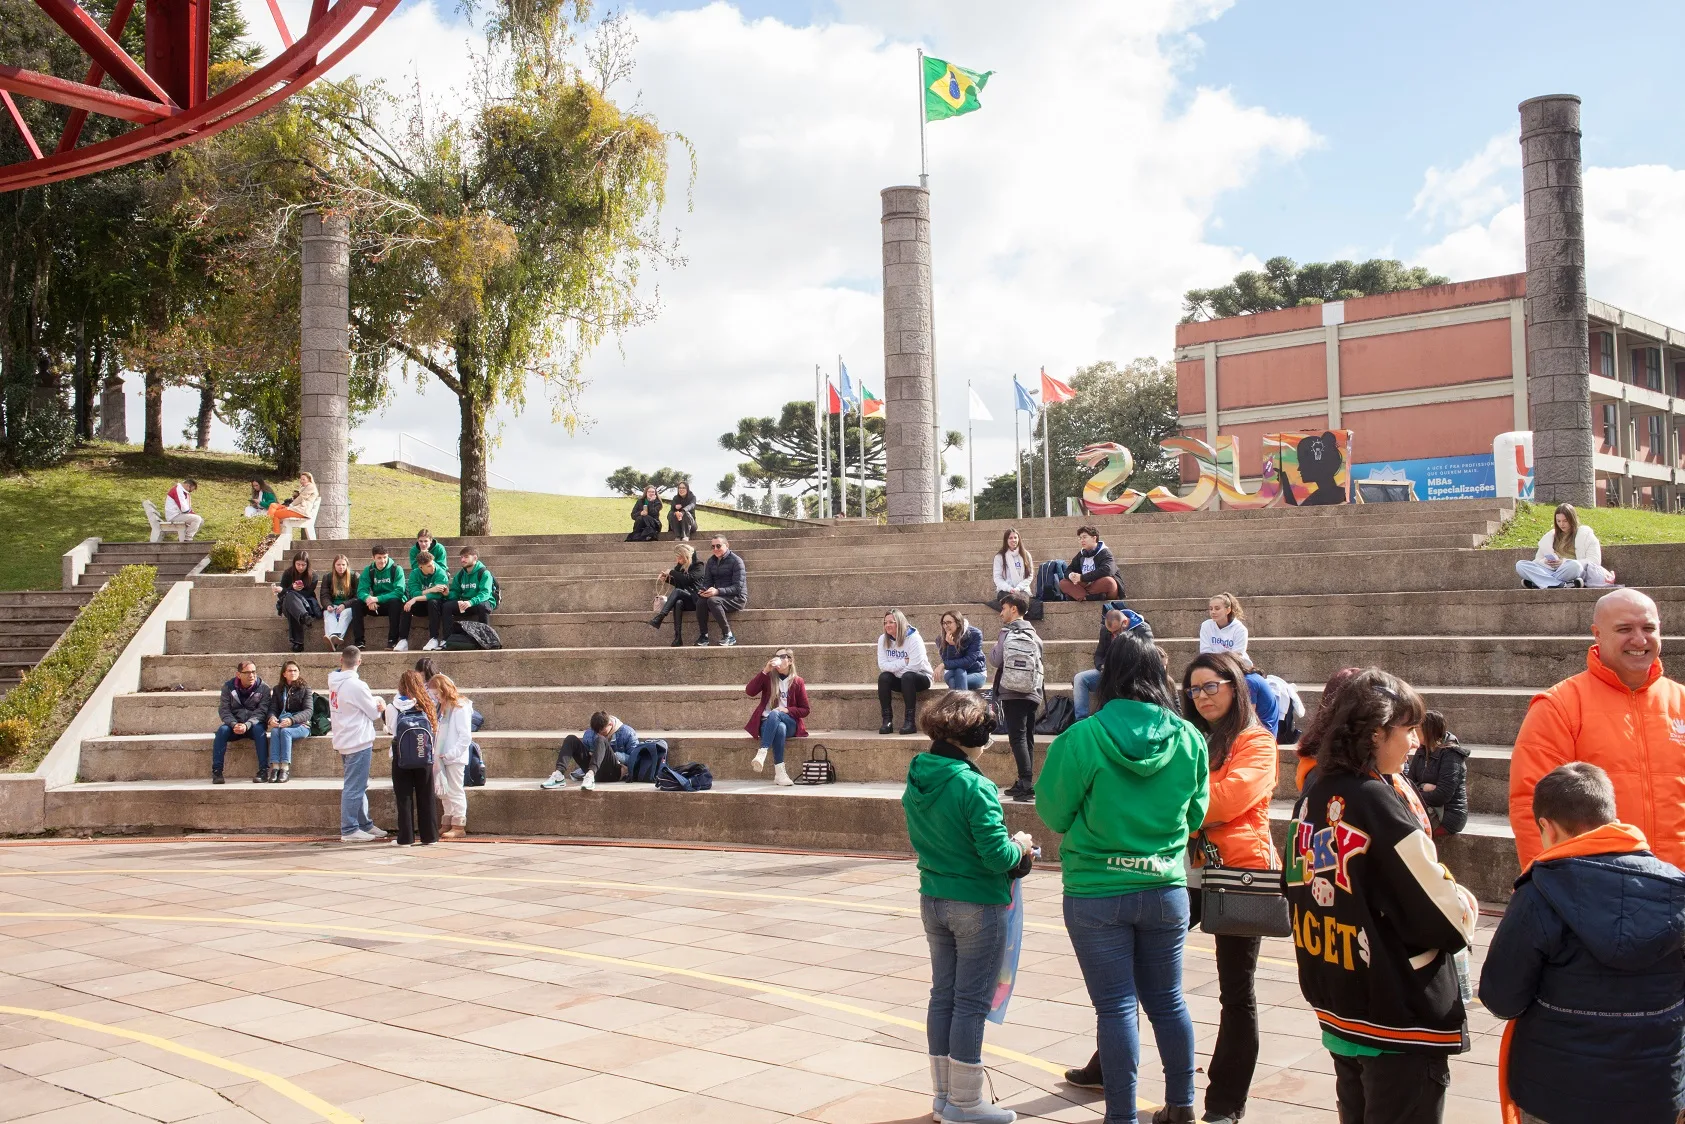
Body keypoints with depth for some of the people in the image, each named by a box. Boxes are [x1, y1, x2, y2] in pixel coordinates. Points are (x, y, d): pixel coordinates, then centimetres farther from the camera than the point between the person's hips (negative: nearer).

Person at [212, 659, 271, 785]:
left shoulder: (263, 688, -7)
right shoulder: (228, 687, -1)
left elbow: (262, 712, -14)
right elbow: (223, 710, -7)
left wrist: (247, 725, -30)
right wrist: (234, 724, -26)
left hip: (254, 724, -2)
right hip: (234, 724, 2)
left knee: (259, 729, -34)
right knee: (222, 730, -29)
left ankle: (263, 771, -33)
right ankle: (216, 771, -27)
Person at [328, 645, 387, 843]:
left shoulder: (334, 683, 7)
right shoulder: (356, 685, -18)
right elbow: (374, 712, -10)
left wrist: (375, 702, -2)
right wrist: (379, 702, 10)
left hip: (343, 741, 9)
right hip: (358, 742, -9)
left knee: (358, 786, 17)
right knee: (354, 788, -4)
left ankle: (365, 824, 25)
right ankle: (349, 830, -1)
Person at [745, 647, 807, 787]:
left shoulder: (797, 682, 4)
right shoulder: (768, 677, 7)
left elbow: (804, 710, 6)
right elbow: (749, 692, -10)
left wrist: (787, 710, -13)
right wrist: (765, 671, -16)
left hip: (789, 723, -1)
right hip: (767, 724, 1)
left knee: (775, 714, -36)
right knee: (780, 728, -38)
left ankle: (762, 754, -49)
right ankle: (779, 773, -46)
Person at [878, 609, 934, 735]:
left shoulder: (913, 638, -17)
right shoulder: (883, 639, -3)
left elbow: (915, 666, -25)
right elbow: (883, 665, -12)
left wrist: (894, 667, -13)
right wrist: (904, 662, -21)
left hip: (921, 677, -4)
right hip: (899, 680, 4)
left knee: (907, 676, -36)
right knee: (883, 677, -26)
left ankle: (910, 722, -33)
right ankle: (887, 721, -24)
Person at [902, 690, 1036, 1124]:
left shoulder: (916, 780, 2)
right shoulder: (974, 786, -21)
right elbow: (998, 856, -21)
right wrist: (1021, 846, 0)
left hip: (933, 900, 7)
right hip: (976, 905, -7)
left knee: (943, 995, 15)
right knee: (971, 1002, 3)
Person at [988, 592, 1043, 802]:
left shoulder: (1007, 633, -6)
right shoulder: (1034, 635, 9)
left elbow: (995, 659, -6)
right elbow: (1040, 665, 11)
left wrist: (994, 648, 12)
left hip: (1012, 694, -5)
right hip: (1032, 694, 5)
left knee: (1017, 738, -7)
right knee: (1028, 739, 11)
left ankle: (1026, 783, -17)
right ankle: (1024, 783, 13)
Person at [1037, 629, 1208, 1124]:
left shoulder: (1083, 738, -16)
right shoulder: (1189, 739, -6)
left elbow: (1053, 812, -6)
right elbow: (1195, 815, 6)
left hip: (1097, 893, -3)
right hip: (1165, 890, 3)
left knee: (1117, 1006, 5)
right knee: (1167, 1000, 18)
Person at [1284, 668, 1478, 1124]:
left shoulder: (1313, 796, 1)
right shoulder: (1379, 802, -21)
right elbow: (1444, 917, -18)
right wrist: (1468, 907, 3)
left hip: (1336, 1006, 8)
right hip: (1400, 1017, -8)